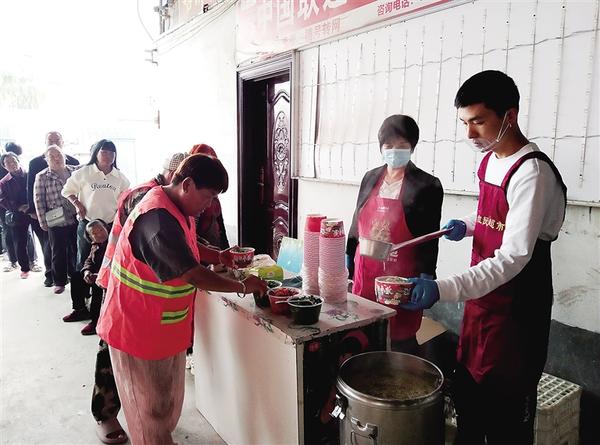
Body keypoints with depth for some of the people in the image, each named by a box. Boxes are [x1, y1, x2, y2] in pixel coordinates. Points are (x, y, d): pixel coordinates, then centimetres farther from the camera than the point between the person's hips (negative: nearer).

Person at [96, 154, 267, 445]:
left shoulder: (177, 209, 3)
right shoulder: (158, 218, -29)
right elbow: (194, 275, -30)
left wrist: (219, 256, 2)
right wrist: (242, 286, -19)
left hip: (165, 325, 9)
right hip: (139, 329, -9)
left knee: (167, 399, 24)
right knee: (150, 406, 9)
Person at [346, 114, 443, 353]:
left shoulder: (427, 186, -6)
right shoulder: (371, 178, 9)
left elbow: (430, 240, -6)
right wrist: (348, 261, 14)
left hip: (401, 277, -4)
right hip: (365, 273, 5)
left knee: (400, 342, 4)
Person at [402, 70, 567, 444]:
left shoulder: (533, 172, -20)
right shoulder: (489, 160, 7)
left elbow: (514, 258, -26)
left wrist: (443, 289, -36)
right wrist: (468, 225, 4)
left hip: (516, 310, -8)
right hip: (481, 296, 8)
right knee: (468, 398, 19)